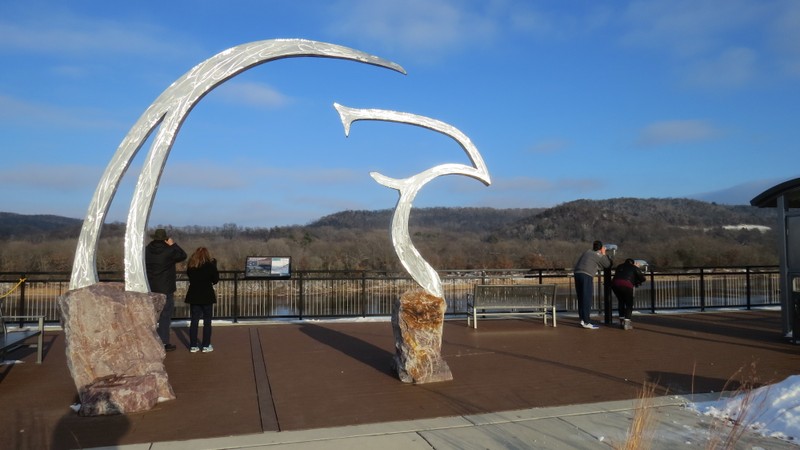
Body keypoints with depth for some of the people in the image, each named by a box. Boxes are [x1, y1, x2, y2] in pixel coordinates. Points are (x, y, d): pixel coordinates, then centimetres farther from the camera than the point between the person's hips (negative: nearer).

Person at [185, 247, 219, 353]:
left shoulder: (190, 266, 2)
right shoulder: (210, 265, -8)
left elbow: (190, 278, 11)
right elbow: (215, 280, 0)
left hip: (194, 296, 3)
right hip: (207, 296, -3)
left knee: (194, 320, 8)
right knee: (207, 321, 5)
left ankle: (193, 346, 8)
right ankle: (206, 346, 5)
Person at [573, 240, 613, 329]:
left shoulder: (587, 252, 21)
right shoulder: (600, 257, 5)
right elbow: (608, 265, 18)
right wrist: (604, 254, 26)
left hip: (577, 273, 7)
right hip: (586, 276, -7)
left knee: (581, 299, 12)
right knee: (587, 299, -5)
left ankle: (582, 320, 15)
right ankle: (586, 322, -6)